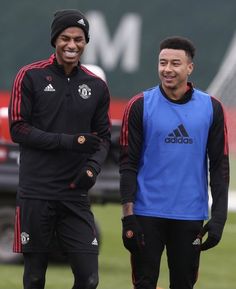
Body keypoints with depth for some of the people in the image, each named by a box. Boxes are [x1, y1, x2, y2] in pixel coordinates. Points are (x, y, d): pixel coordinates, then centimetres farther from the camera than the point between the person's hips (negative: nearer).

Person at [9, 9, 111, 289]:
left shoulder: (96, 86, 8)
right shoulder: (30, 77, -2)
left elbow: (103, 137, 15)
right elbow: (18, 129, -6)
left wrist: (93, 166, -7)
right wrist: (70, 141, -15)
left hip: (75, 195, 3)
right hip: (35, 194, -2)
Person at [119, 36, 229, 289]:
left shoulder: (211, 108, 4)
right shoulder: (140, 106, 0)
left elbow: (219, 165, 5)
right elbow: (128, 164, -1)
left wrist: (218, 217, -3)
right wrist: (128, 216, -8)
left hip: (191, 216, 1)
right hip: (147, 213, -1)